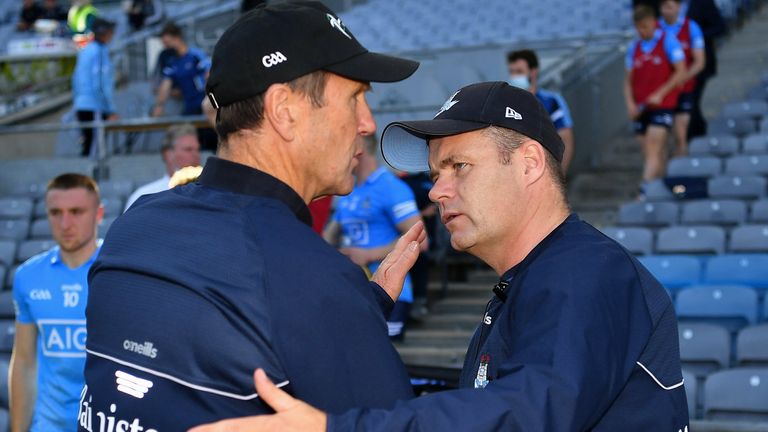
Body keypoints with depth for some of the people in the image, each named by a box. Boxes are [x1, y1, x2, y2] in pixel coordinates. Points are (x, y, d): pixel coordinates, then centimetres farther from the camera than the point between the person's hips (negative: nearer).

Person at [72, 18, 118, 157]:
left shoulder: (84, 51, 13)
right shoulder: (101, 51, -11)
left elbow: (76, 80, 17)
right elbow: (102, 84, -16)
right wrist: (112, 111, -14)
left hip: (81, 106, 8)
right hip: (97, 108, -8)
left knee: (86, 146, 11)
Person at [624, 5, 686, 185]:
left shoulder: (668, 41, -3)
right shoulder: (634, 47, 10)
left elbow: (681, 72, -7)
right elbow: (629, 79, 13)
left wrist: (660, 94, -13)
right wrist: (630, 103, -3)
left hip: (662, 105, -5)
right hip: (640, 108, 5)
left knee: (653, 151, -15)